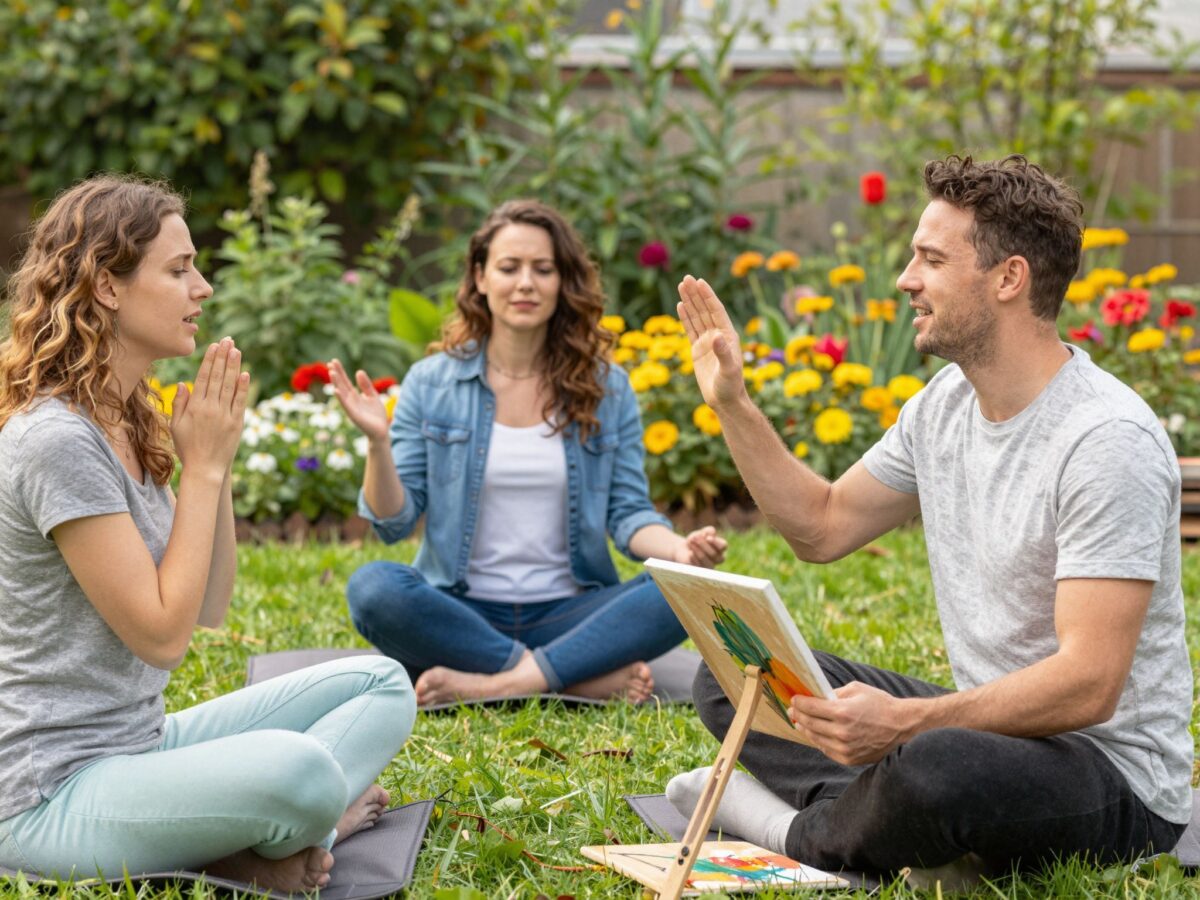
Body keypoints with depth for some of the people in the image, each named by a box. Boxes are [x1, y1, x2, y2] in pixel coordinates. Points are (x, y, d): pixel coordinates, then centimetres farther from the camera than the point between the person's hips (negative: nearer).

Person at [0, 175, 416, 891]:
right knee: (296, 768, -36)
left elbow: (211, 608, 12)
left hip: (142, 744, 10)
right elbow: (162, 633, -18)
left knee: (382, 686, 5)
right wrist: (202, 467, -11)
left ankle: (268, 846, -13)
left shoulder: (128, 425, 11)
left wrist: (219, 463, 0)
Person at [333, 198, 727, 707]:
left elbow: (628, 514, 3)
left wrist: (680, 548, -19)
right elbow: (394, 522, 0)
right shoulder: (431, 384, 4)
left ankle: (494, 683, -27)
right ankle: (587, 678, -25)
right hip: (460, 613, -1)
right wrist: (377, 442, -19)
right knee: (373, 588, -32)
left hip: (568, 614, 1)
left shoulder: (607, 389, 7)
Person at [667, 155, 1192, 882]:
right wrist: (732, 404, 9)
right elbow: (822, 526, 18)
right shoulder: (944, 404, 5)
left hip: (1111, 769, -9)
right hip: (990, 723, 9)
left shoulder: (1106, 440, -23)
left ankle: (803, 836, -6)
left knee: (933, 768, -40)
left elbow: (1088, 684, -28)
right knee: (732, 676, 5)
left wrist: (904, 722, -37)